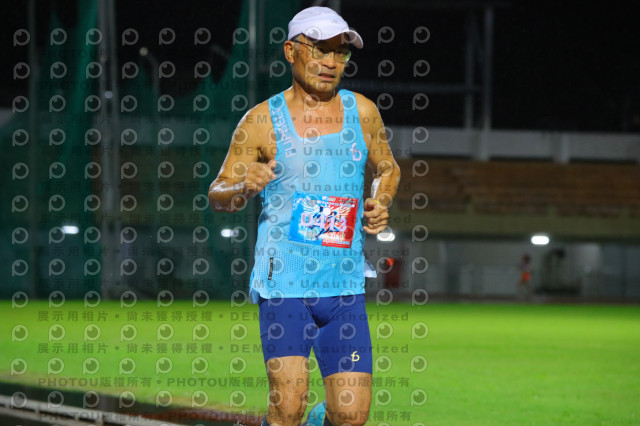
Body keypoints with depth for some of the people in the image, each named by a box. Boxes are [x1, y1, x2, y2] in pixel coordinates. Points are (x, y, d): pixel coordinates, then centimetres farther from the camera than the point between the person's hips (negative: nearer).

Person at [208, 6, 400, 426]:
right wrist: (245, 187, -17)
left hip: (345, 286, 3)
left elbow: (389, 169, 25)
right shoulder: (262, 121, 0)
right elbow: (217, 195, 5)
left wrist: (381, 203, 4)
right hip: (283, 283, -3)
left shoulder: (362, 112, 8)